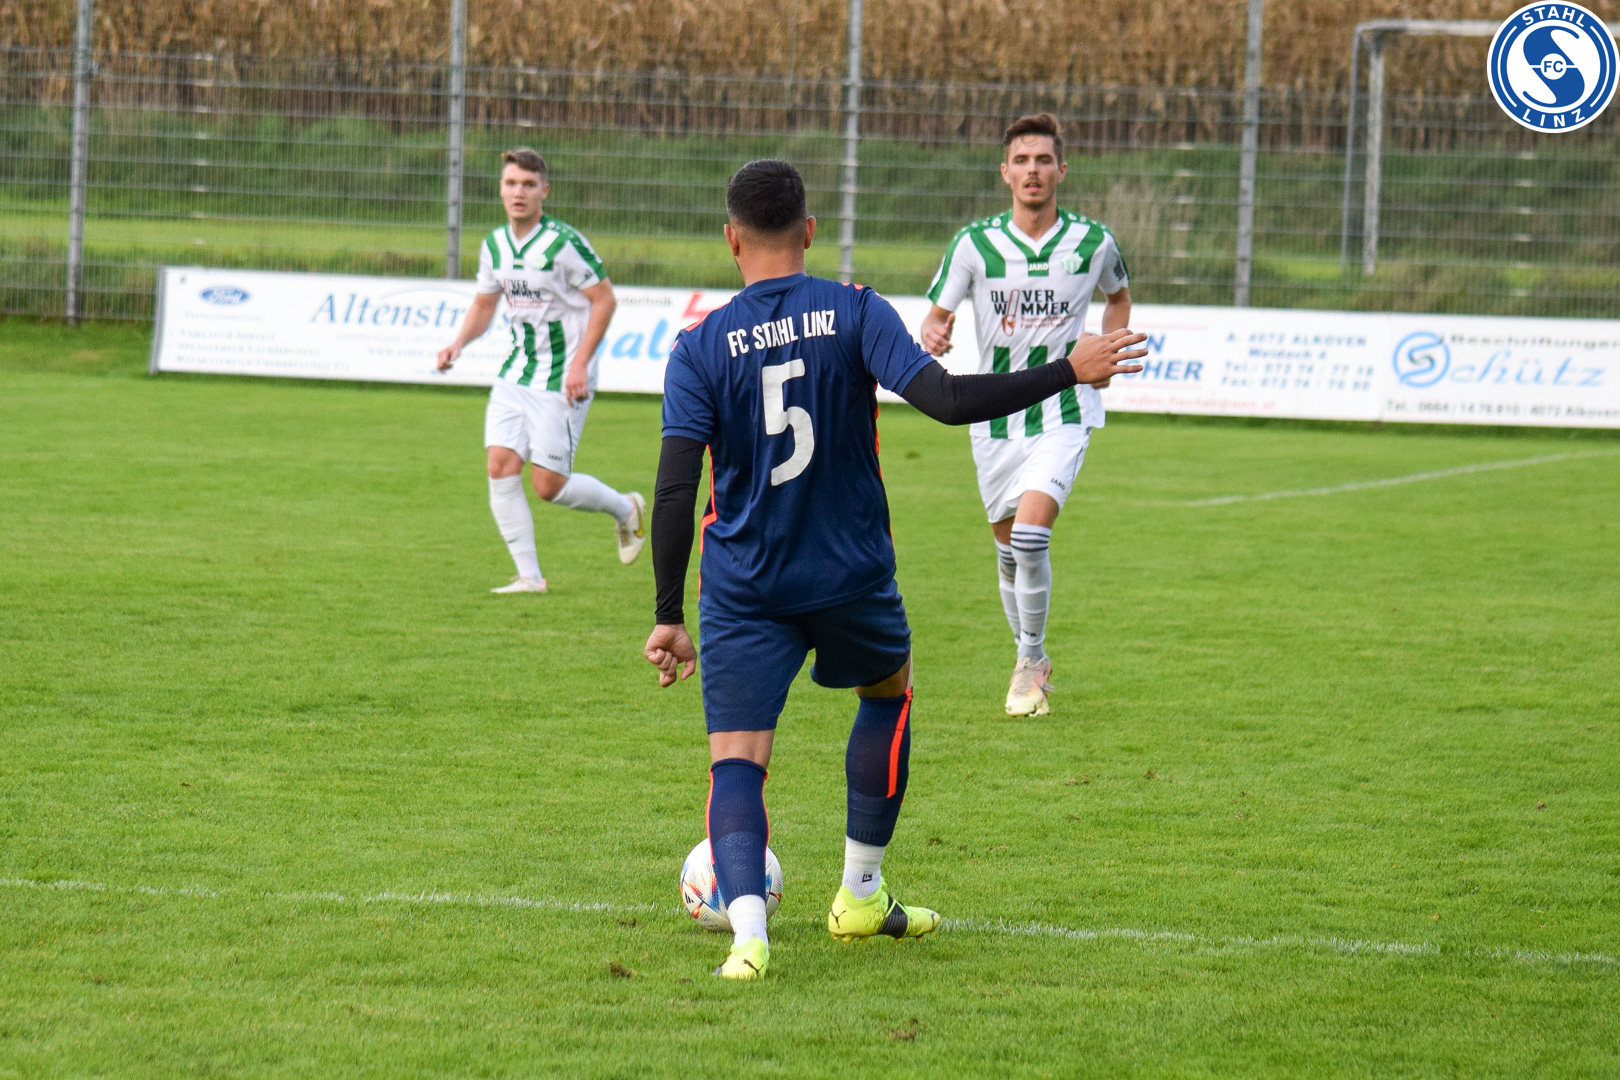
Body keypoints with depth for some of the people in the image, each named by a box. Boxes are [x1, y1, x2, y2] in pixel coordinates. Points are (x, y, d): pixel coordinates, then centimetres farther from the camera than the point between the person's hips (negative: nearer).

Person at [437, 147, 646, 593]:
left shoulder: (564, 243, -16)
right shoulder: (494, 246, 5)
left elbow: (603, 300, -12)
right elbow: (483, 306, 18)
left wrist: (580, 364, -18)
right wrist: (458, 343, -1)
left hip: (562, 379, -6)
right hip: (516, 372, 6)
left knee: (548, 485, -6)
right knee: (501, 466, -8)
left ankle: (625, 509, 23)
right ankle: (529, 576, 1)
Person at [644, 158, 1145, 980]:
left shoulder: (700, 348, -6)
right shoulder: (856, 314, -8)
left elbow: (675, 490, -11)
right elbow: (946, 400, -19)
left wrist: (670, 617, -6)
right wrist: (1069, 372, -10)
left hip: (745, 594, -1)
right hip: (852, 575, 1)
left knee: (736, 761, -2)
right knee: (888, 693, 30)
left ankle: (747, 927, -26)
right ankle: (861, 895, 33)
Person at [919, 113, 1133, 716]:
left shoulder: (1092, 242, -4)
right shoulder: (974, 244, -6)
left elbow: (1118, 296, 18)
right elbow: (936, 314, -1)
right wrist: (932, 338, -24)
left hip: (1064, 413, -2)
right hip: (994, 414, 2)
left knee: (1031, 535, -21)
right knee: (1009, 546, 12)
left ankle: (1030, 660, -3)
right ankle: (1032, 661, 34)